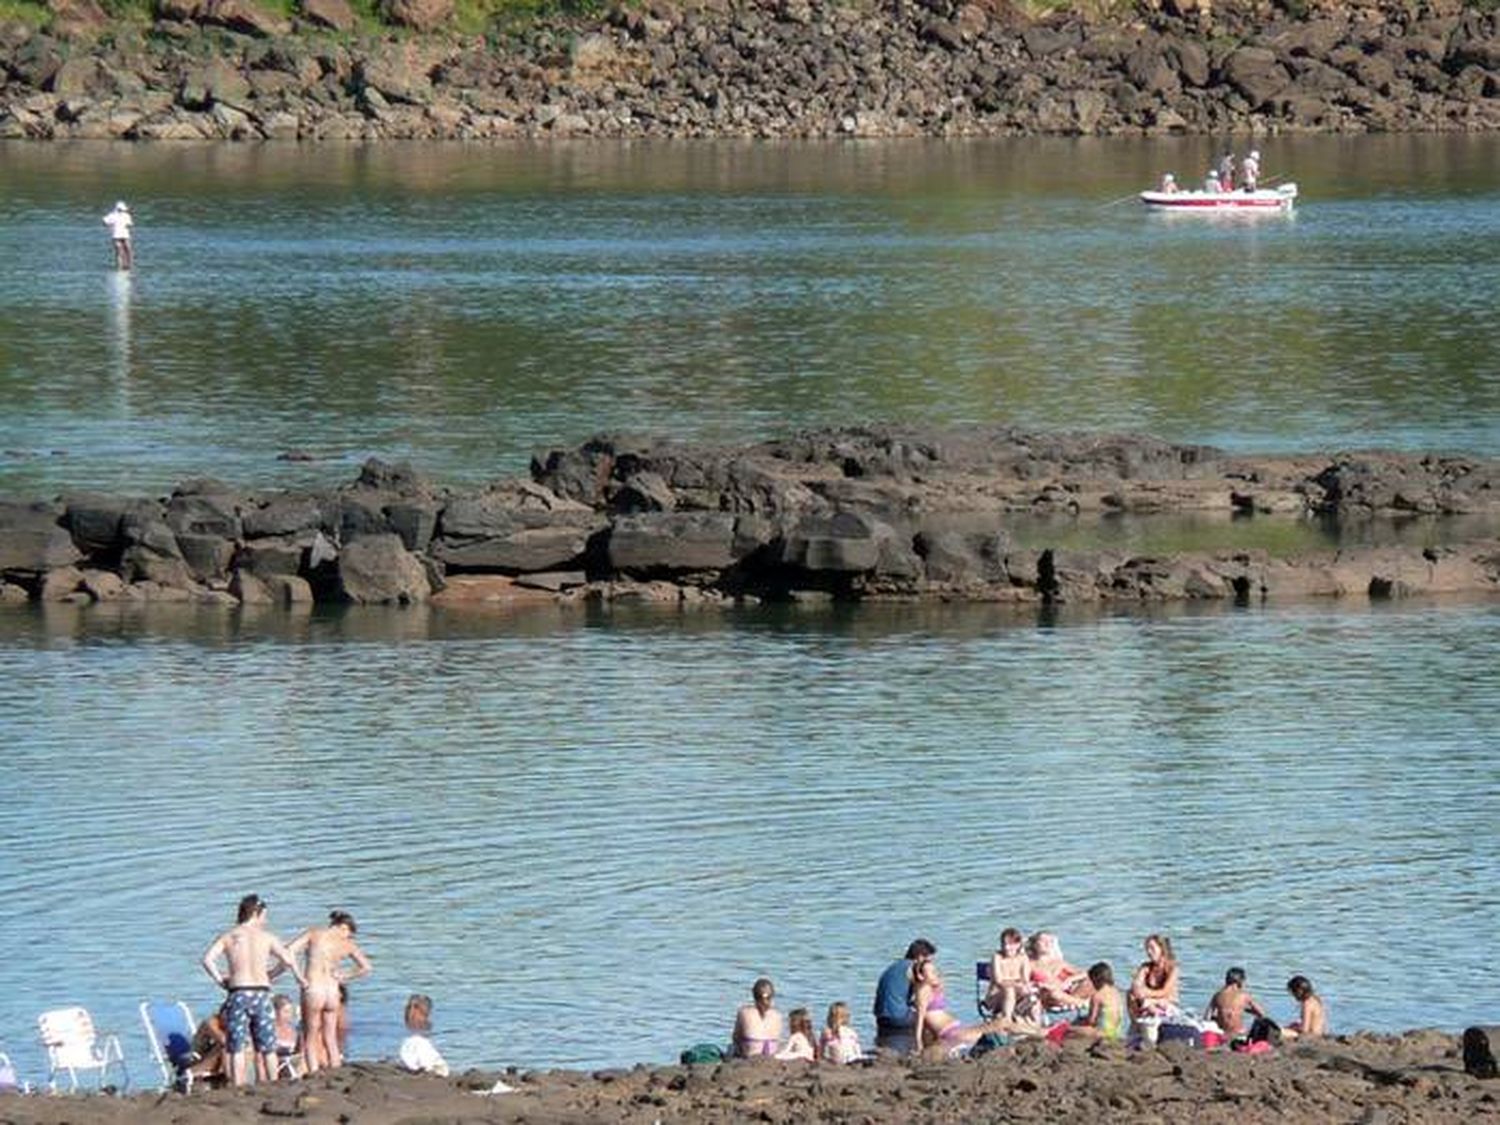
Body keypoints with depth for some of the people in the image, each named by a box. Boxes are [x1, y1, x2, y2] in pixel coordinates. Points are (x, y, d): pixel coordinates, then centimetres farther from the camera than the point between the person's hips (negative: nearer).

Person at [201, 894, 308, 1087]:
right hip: (261, 992, 0)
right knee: (268, 1047, 9)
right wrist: (300, 978, 14)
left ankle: (238, 1088, -5)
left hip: (237, 993, 0)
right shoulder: (266, 936, 5)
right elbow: (288, 959, -3)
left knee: (237, 1048, 1)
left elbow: (208, 959, -7)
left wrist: (220, 980, 4)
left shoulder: (227, 937, 6)